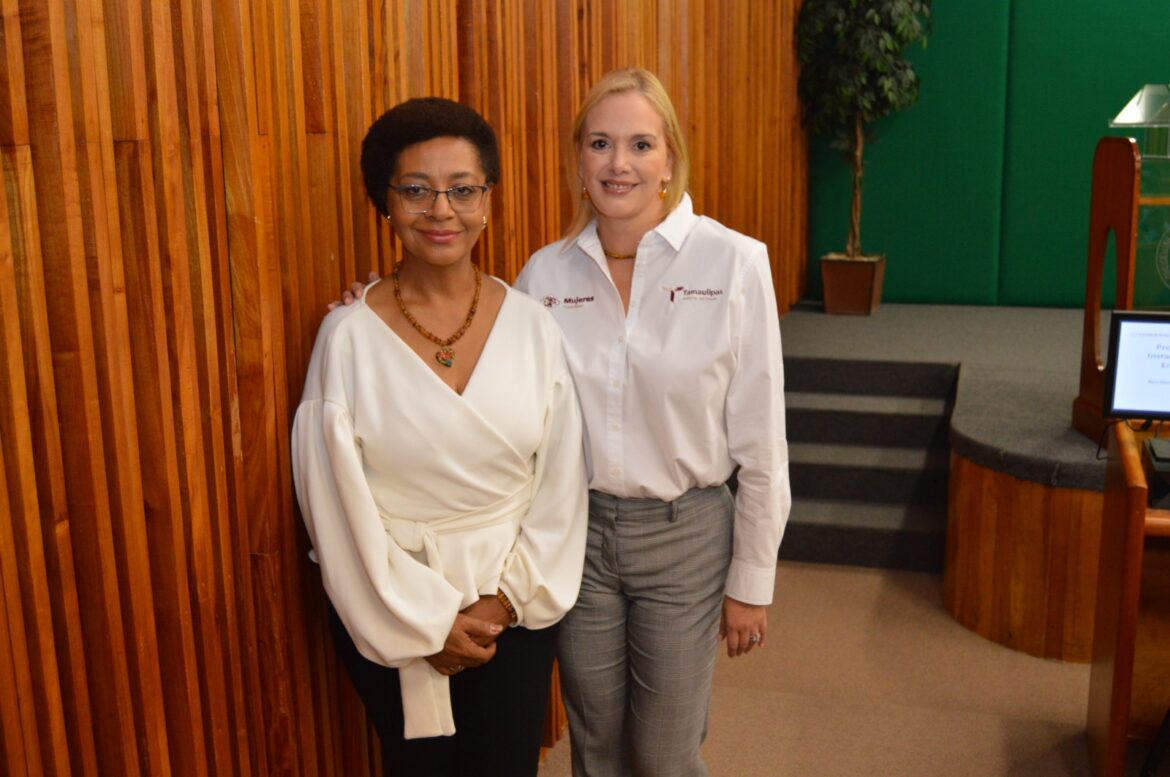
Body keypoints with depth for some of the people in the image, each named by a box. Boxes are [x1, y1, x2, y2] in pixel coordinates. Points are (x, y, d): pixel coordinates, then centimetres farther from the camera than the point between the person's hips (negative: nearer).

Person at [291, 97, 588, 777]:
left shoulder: (531, 324, -4)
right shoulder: (349, 336, -11)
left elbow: (560, 483, -2)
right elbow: (340, 502, -10)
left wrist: (506, 598, -7)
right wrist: (424, 622, -9)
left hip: (516, 607, 2)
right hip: (390, 610, -1)